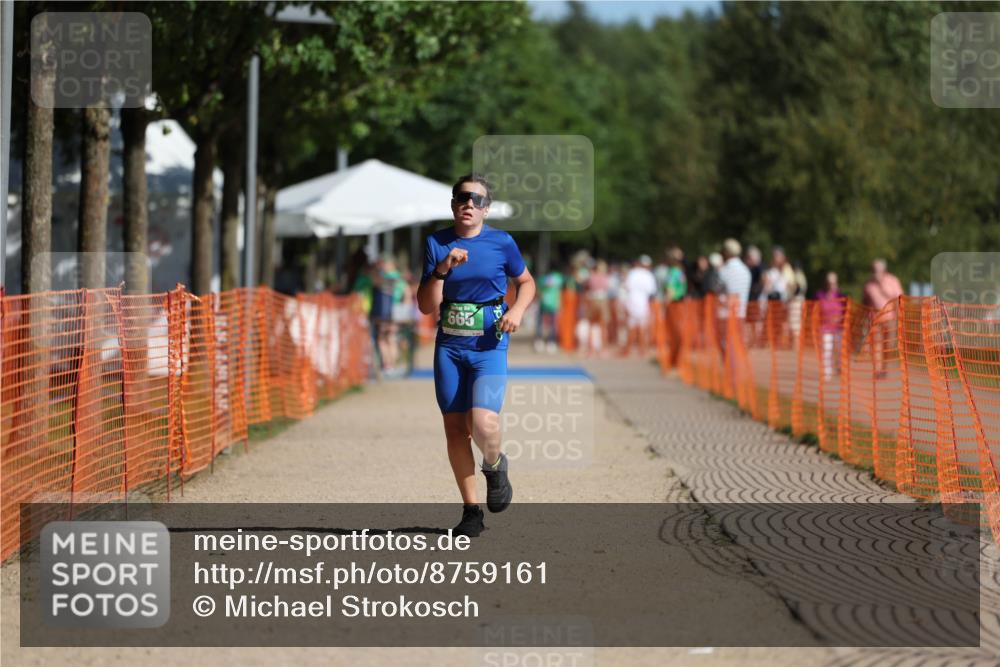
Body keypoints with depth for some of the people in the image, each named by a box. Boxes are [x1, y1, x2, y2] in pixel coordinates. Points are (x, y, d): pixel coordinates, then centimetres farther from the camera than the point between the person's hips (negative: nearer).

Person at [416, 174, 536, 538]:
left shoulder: (501, 242, -1)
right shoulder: (436, 244, 3)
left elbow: (526, 282, 15)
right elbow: (427, 306, 0)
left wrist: (517, 310, -4)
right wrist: (442, 269, -15)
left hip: (489, 346, -2)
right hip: (449, 347, 2)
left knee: (483, 425, -21)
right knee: (455, 429, 2)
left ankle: (495, 467, 14)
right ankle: (471, 511, 15)